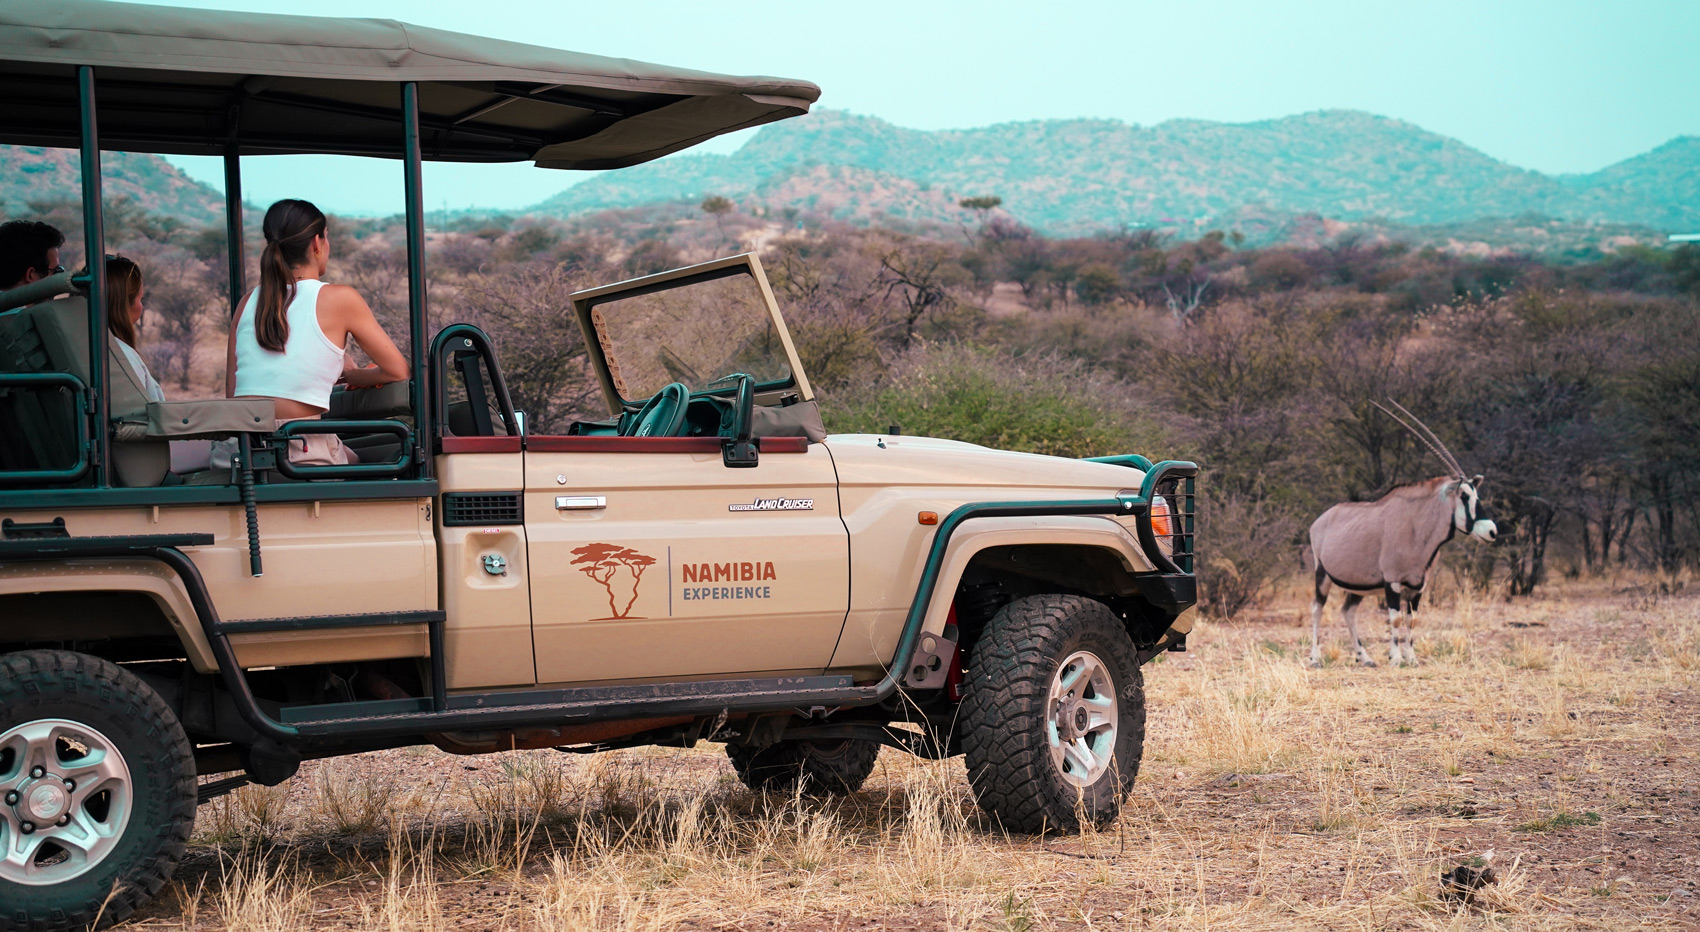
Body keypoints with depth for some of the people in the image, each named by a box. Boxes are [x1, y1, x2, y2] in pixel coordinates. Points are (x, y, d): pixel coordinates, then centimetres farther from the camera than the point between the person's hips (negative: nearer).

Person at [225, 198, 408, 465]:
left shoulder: (249, 303, 14)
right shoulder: (340, 299, 0)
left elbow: (231, 393, 18)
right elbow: (398, 371, 8)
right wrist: (350, 377, 26)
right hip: (300, 451, -5)